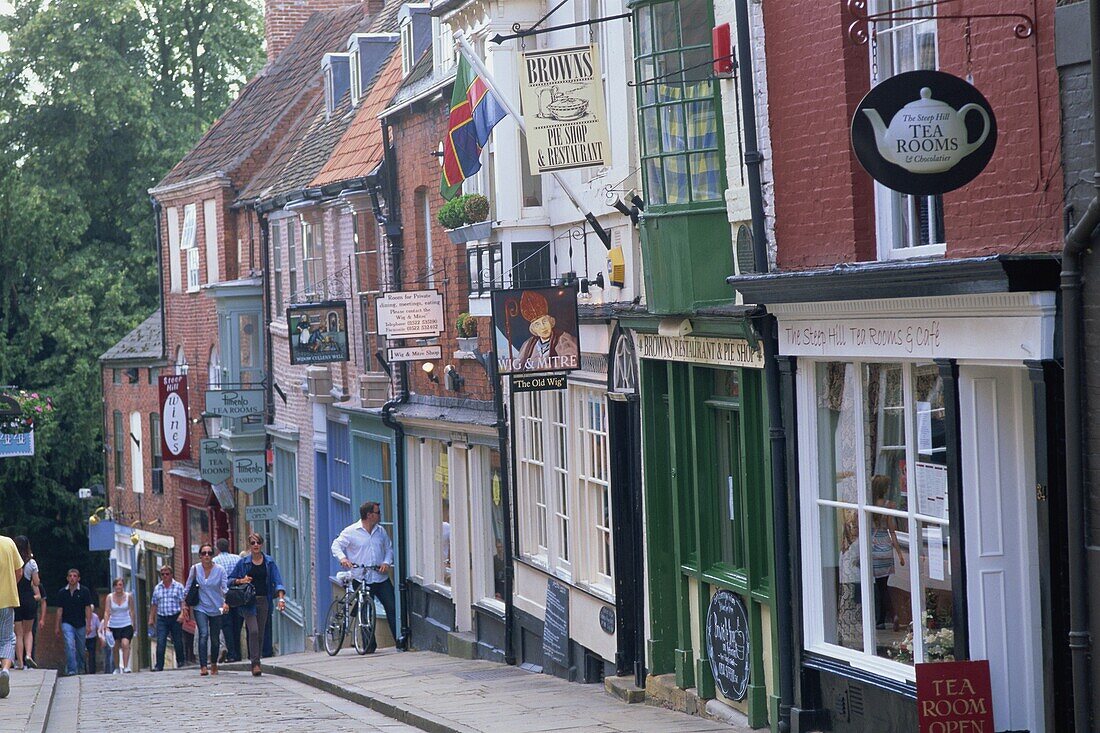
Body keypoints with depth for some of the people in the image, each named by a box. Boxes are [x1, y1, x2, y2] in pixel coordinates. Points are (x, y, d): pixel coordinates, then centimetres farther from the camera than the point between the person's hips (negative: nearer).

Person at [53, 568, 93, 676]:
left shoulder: (84, 591, 0)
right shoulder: (62, 592, 5)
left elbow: (88, 608, -1)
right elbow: (60, 610, 9)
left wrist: (88, 624, -8)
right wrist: (57, 627, 8)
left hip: (81, 624, 0)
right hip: (67, 623, 0)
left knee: (80, 649, 7)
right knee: (70, 646, -19)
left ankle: (79, 669, 25)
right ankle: (71, 670, -21)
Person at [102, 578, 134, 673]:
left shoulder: (128, 596, -2)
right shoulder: (110, 597, -3)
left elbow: (132, 611, 6)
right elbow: (106, 612, -8)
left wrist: (133, 625, 8)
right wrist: (105, 626, -16)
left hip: (126, 625, -1)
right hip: (113, 625, 1)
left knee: (125, 644, -21)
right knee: (115, 648, 9)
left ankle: (126, 667, -23)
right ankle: (117, 668, 24)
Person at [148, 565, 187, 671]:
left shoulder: (178, 586, 2)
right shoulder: (157, 588, 12)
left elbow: (183, 602, -2)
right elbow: (154, 604, 16)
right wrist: (151, 618, 12)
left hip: (175, 618, -2)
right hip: (161, 618, 2)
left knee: (178, 641, 8)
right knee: (160, 642, -8)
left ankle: (181, 661, 28)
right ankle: (159, 665, -10)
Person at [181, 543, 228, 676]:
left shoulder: (219, 570, -6)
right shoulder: (195, 569, -2)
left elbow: (225, 588, -10)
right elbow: (188, 587, 9)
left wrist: (225, 603, -26)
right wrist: (186, 605, 9)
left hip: (216, 609, 1)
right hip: (200, 608, -1)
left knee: (215, 639, 8)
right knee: (203, 634, -19)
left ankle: (214, 664, 32)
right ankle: (203, 666, -23)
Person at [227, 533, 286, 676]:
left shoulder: (269, 562, 4)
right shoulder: (243, 562, 1)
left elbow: (277, 581, -1)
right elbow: (230, 580, 8)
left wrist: (281, 598, -15)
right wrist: (241, 581, -12)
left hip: (263, 600, 2)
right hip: (248, 601, -2)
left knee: (261, 633, 5)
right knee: (253, 631, -15)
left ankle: (256, 662, 16)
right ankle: (255, 663, -14)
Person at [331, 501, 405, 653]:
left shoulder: (381, 531, 12)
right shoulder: (351, 531, -1)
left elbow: (389, 548, 20)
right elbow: (336, 545, -2)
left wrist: (387, 562, 0)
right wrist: (342, 558, -22)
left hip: (381, 577, 3)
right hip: (362, 580, -3)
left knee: (392, 608, -5)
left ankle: (400, 640, -3)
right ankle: (370, 644, 8)